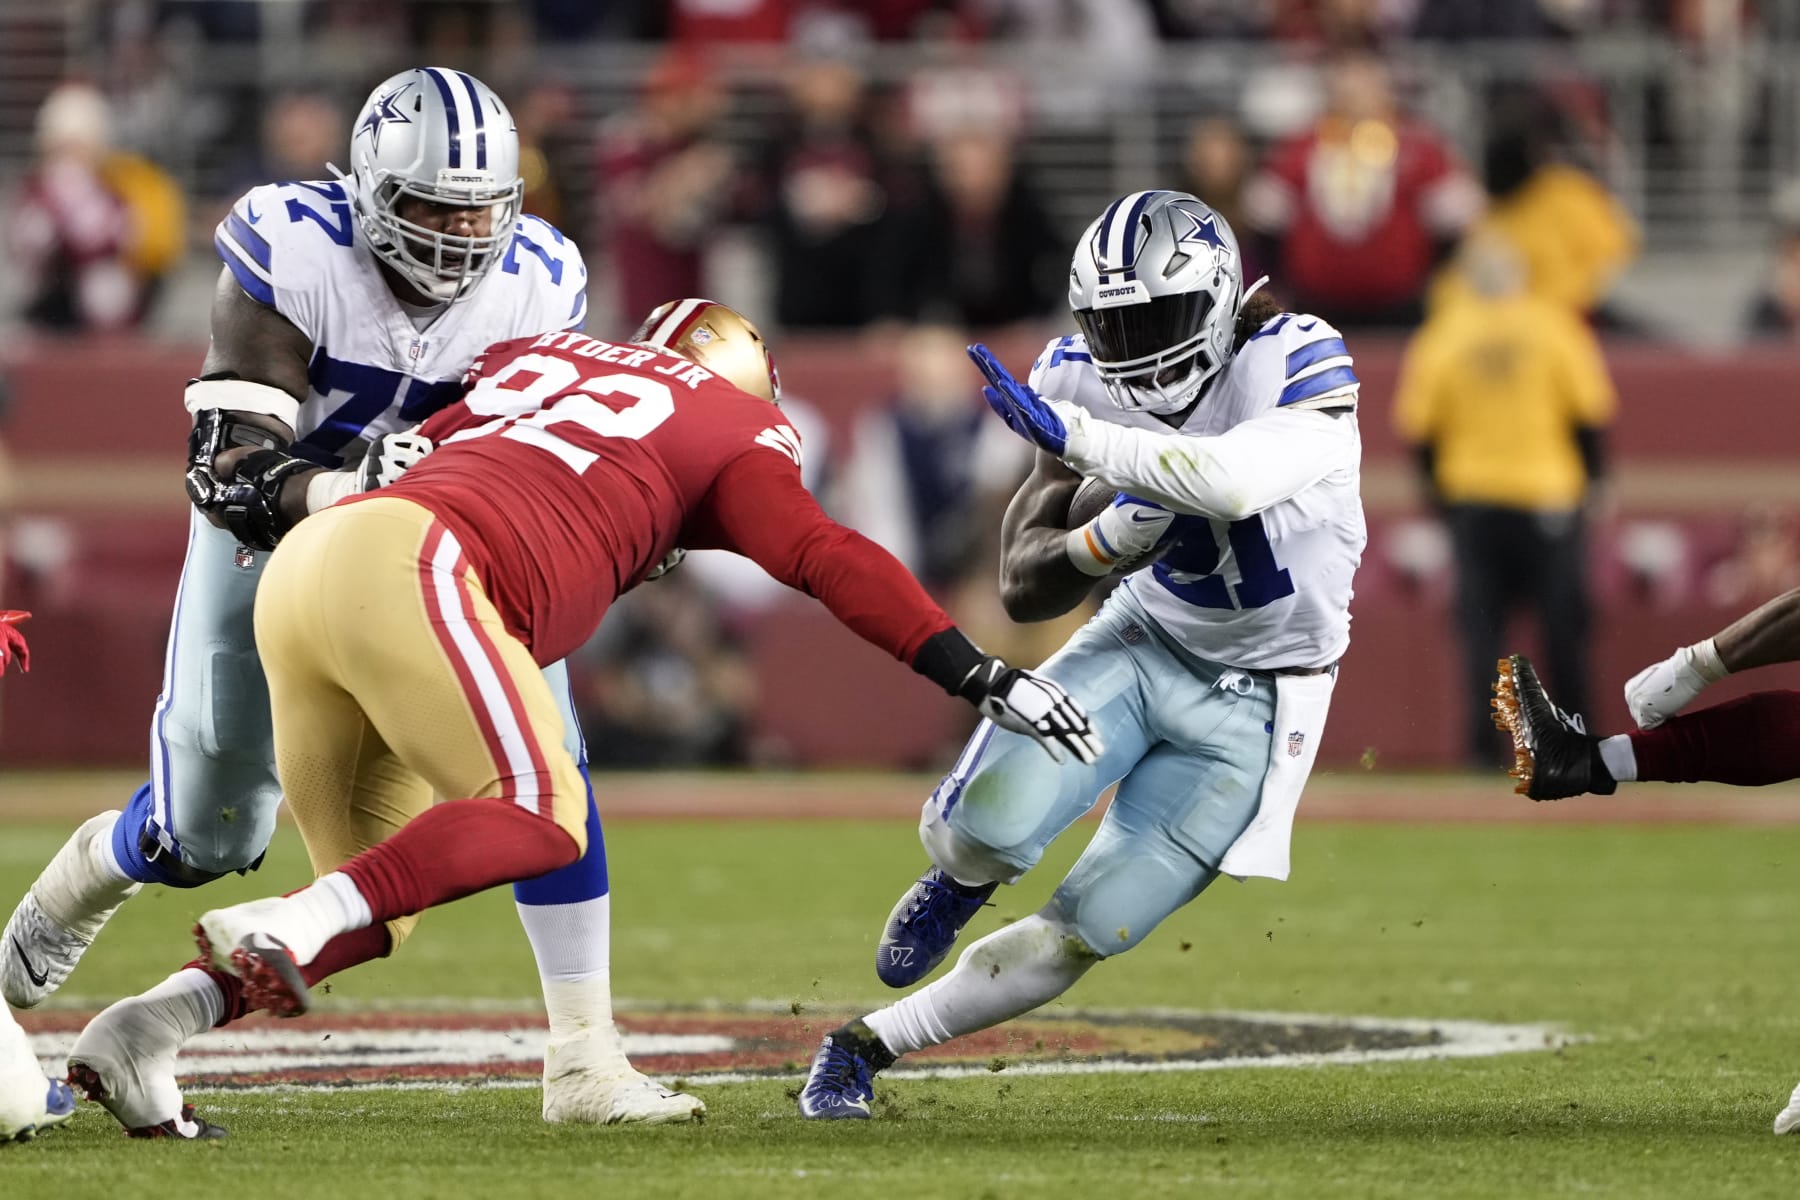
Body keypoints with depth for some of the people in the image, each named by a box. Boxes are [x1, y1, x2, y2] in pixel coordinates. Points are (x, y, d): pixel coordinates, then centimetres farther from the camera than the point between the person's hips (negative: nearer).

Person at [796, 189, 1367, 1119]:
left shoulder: (1301, 366, -23)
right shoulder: (1087, 381, -10)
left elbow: (1235, 482, -44)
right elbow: (1023, 586, -8)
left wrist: (1071, 437, -38)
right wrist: (1109, 541, -29)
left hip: (1253, 701, -3)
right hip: (1144, 638, 3)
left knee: (1082, 933, -5)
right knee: (996, 823, -25)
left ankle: (868, 1044, 16)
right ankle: (962, 872, 14)